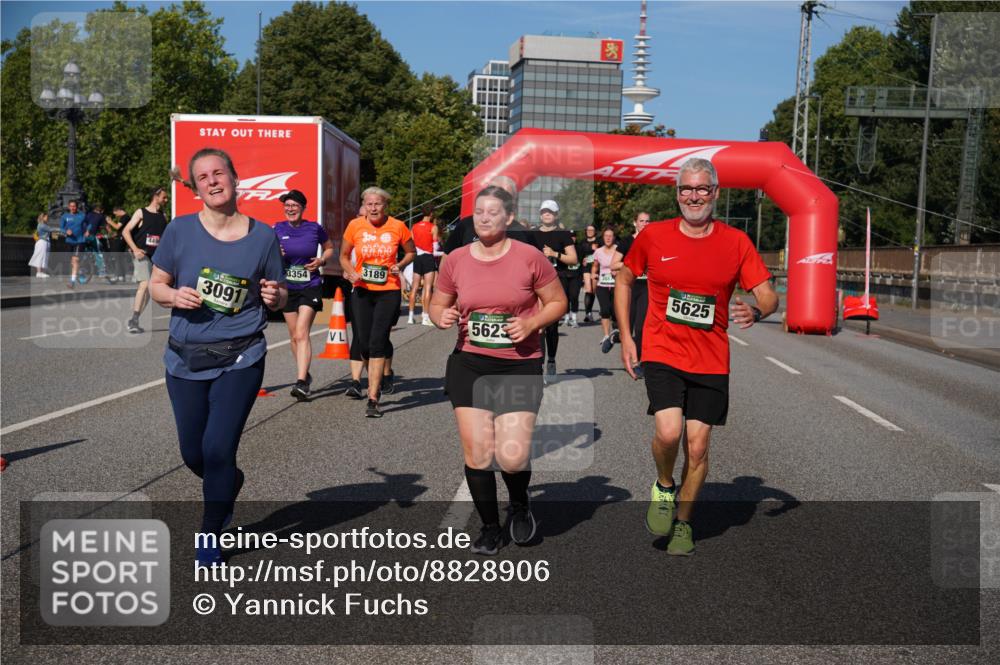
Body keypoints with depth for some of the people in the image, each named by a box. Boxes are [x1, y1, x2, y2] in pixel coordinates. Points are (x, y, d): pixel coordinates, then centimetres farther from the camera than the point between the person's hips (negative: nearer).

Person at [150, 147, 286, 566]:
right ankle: (230, 484, 47)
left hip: (240, 361, -2)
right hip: (185, 359, 2)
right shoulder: (179, 231, -2)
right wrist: (174, 296, -16)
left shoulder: (262, 236, -2)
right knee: (193, 453, 12)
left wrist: (274, 296, -17)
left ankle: (210, 537, 15)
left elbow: (278, 297, 6)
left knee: (218, 449, -7)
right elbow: (156, 285, 6)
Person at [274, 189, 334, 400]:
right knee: (294, 336, 12)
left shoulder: (315, 228, -2)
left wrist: (322, 260, -6)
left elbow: (329, 248, 14)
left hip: (310, 286, -3)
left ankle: (301, 382, -20)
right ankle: (305, 375, 30)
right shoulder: (278, 229, 2)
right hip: (287, 287, 3)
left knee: (301, 333, -16)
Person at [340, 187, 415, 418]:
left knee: (377, 344, -9)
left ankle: (373, 399, -6)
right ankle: (372, 383, 34)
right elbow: (344, 255, 12)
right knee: (363, 344, 4)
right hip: (362, 291, 2)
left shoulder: (397, 227, -3)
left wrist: (400, 265, -6)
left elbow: (411, 252, 13)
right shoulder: (355, 226, 0)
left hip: (389, 292, -2)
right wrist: (352, 273, -7)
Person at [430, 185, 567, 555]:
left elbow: (558, 302, 5)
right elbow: (437, 305, 15)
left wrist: (531, 323, -13)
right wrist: (441, 316, -8)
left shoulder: (529, 257, -4)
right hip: (468, 364, 3)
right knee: (476, 453, 0)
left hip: (519, 366, -2)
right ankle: (490, 527, 23)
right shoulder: (455, 260, 3)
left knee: (513, 458, -10)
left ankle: (520, 505, 26)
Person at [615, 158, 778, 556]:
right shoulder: (653, 236, 0)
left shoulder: (736, 242, 1)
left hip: (711, 360, 1)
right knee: (668, 432, -20)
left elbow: (769, 296, 0)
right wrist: (626, 337, 5)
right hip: (662, 353, -1)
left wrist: (756, 311, -25)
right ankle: (663, 488, 13)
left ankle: (683, 522, 26)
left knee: (698, 446, 4)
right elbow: (624, 280, 13)